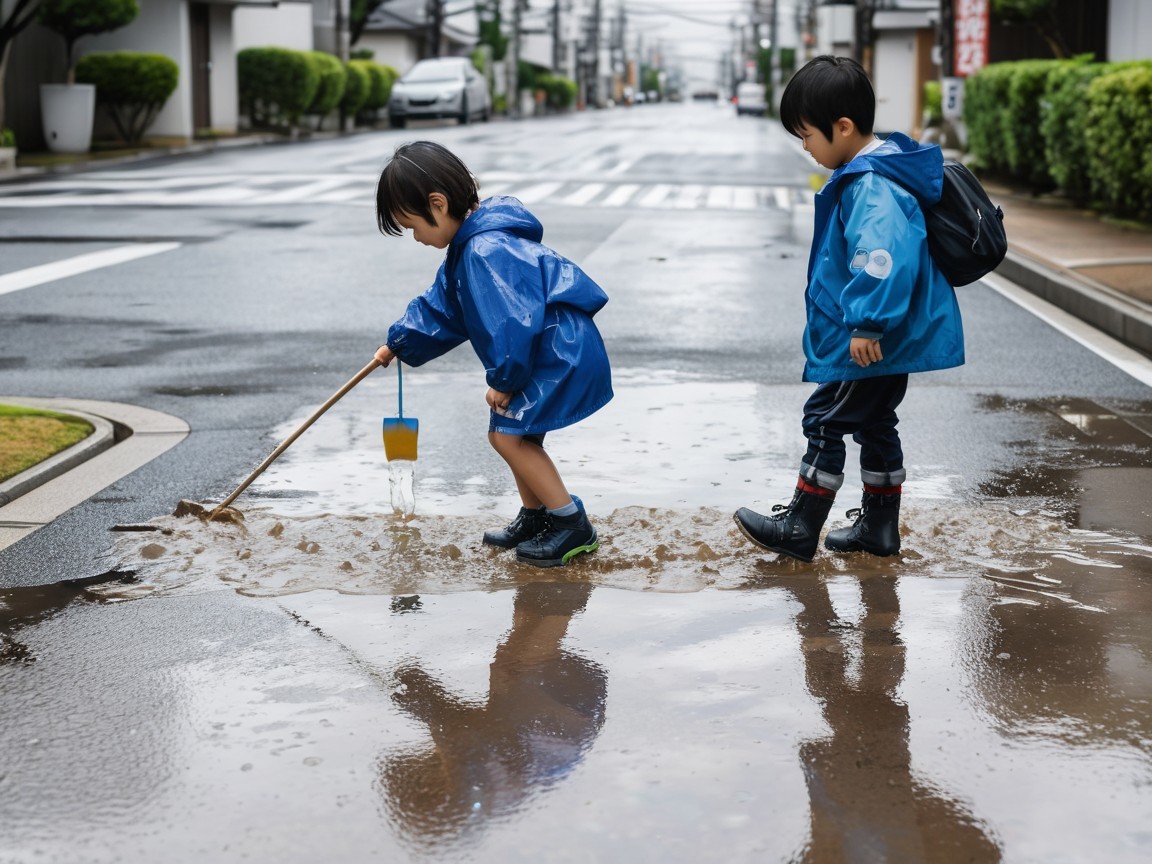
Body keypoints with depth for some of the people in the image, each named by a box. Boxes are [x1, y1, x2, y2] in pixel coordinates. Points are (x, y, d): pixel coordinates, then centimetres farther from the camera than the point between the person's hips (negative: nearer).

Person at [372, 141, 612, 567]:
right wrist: (398, 343, 31)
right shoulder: (467, 247, 12)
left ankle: (572, 525, -2)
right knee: (509, 431, 15)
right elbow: (440, 307, 27)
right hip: (551, 351, 11)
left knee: (509, 433, -11)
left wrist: (503, 379, -16)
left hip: (565, 353, -11)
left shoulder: (487, 251, -24)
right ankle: (535, 516, 28)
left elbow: (512, 322, -27)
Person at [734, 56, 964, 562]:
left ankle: (799, 529, 8)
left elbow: (882, 258, -35)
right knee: (875, 425, 18)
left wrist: (867, 326, -31)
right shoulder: (878, 170, 10)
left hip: (872, 340, -11)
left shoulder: (872, 186, -24)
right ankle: (879, 527, 28)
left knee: (825, 421, -1)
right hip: (892, 335, 11)